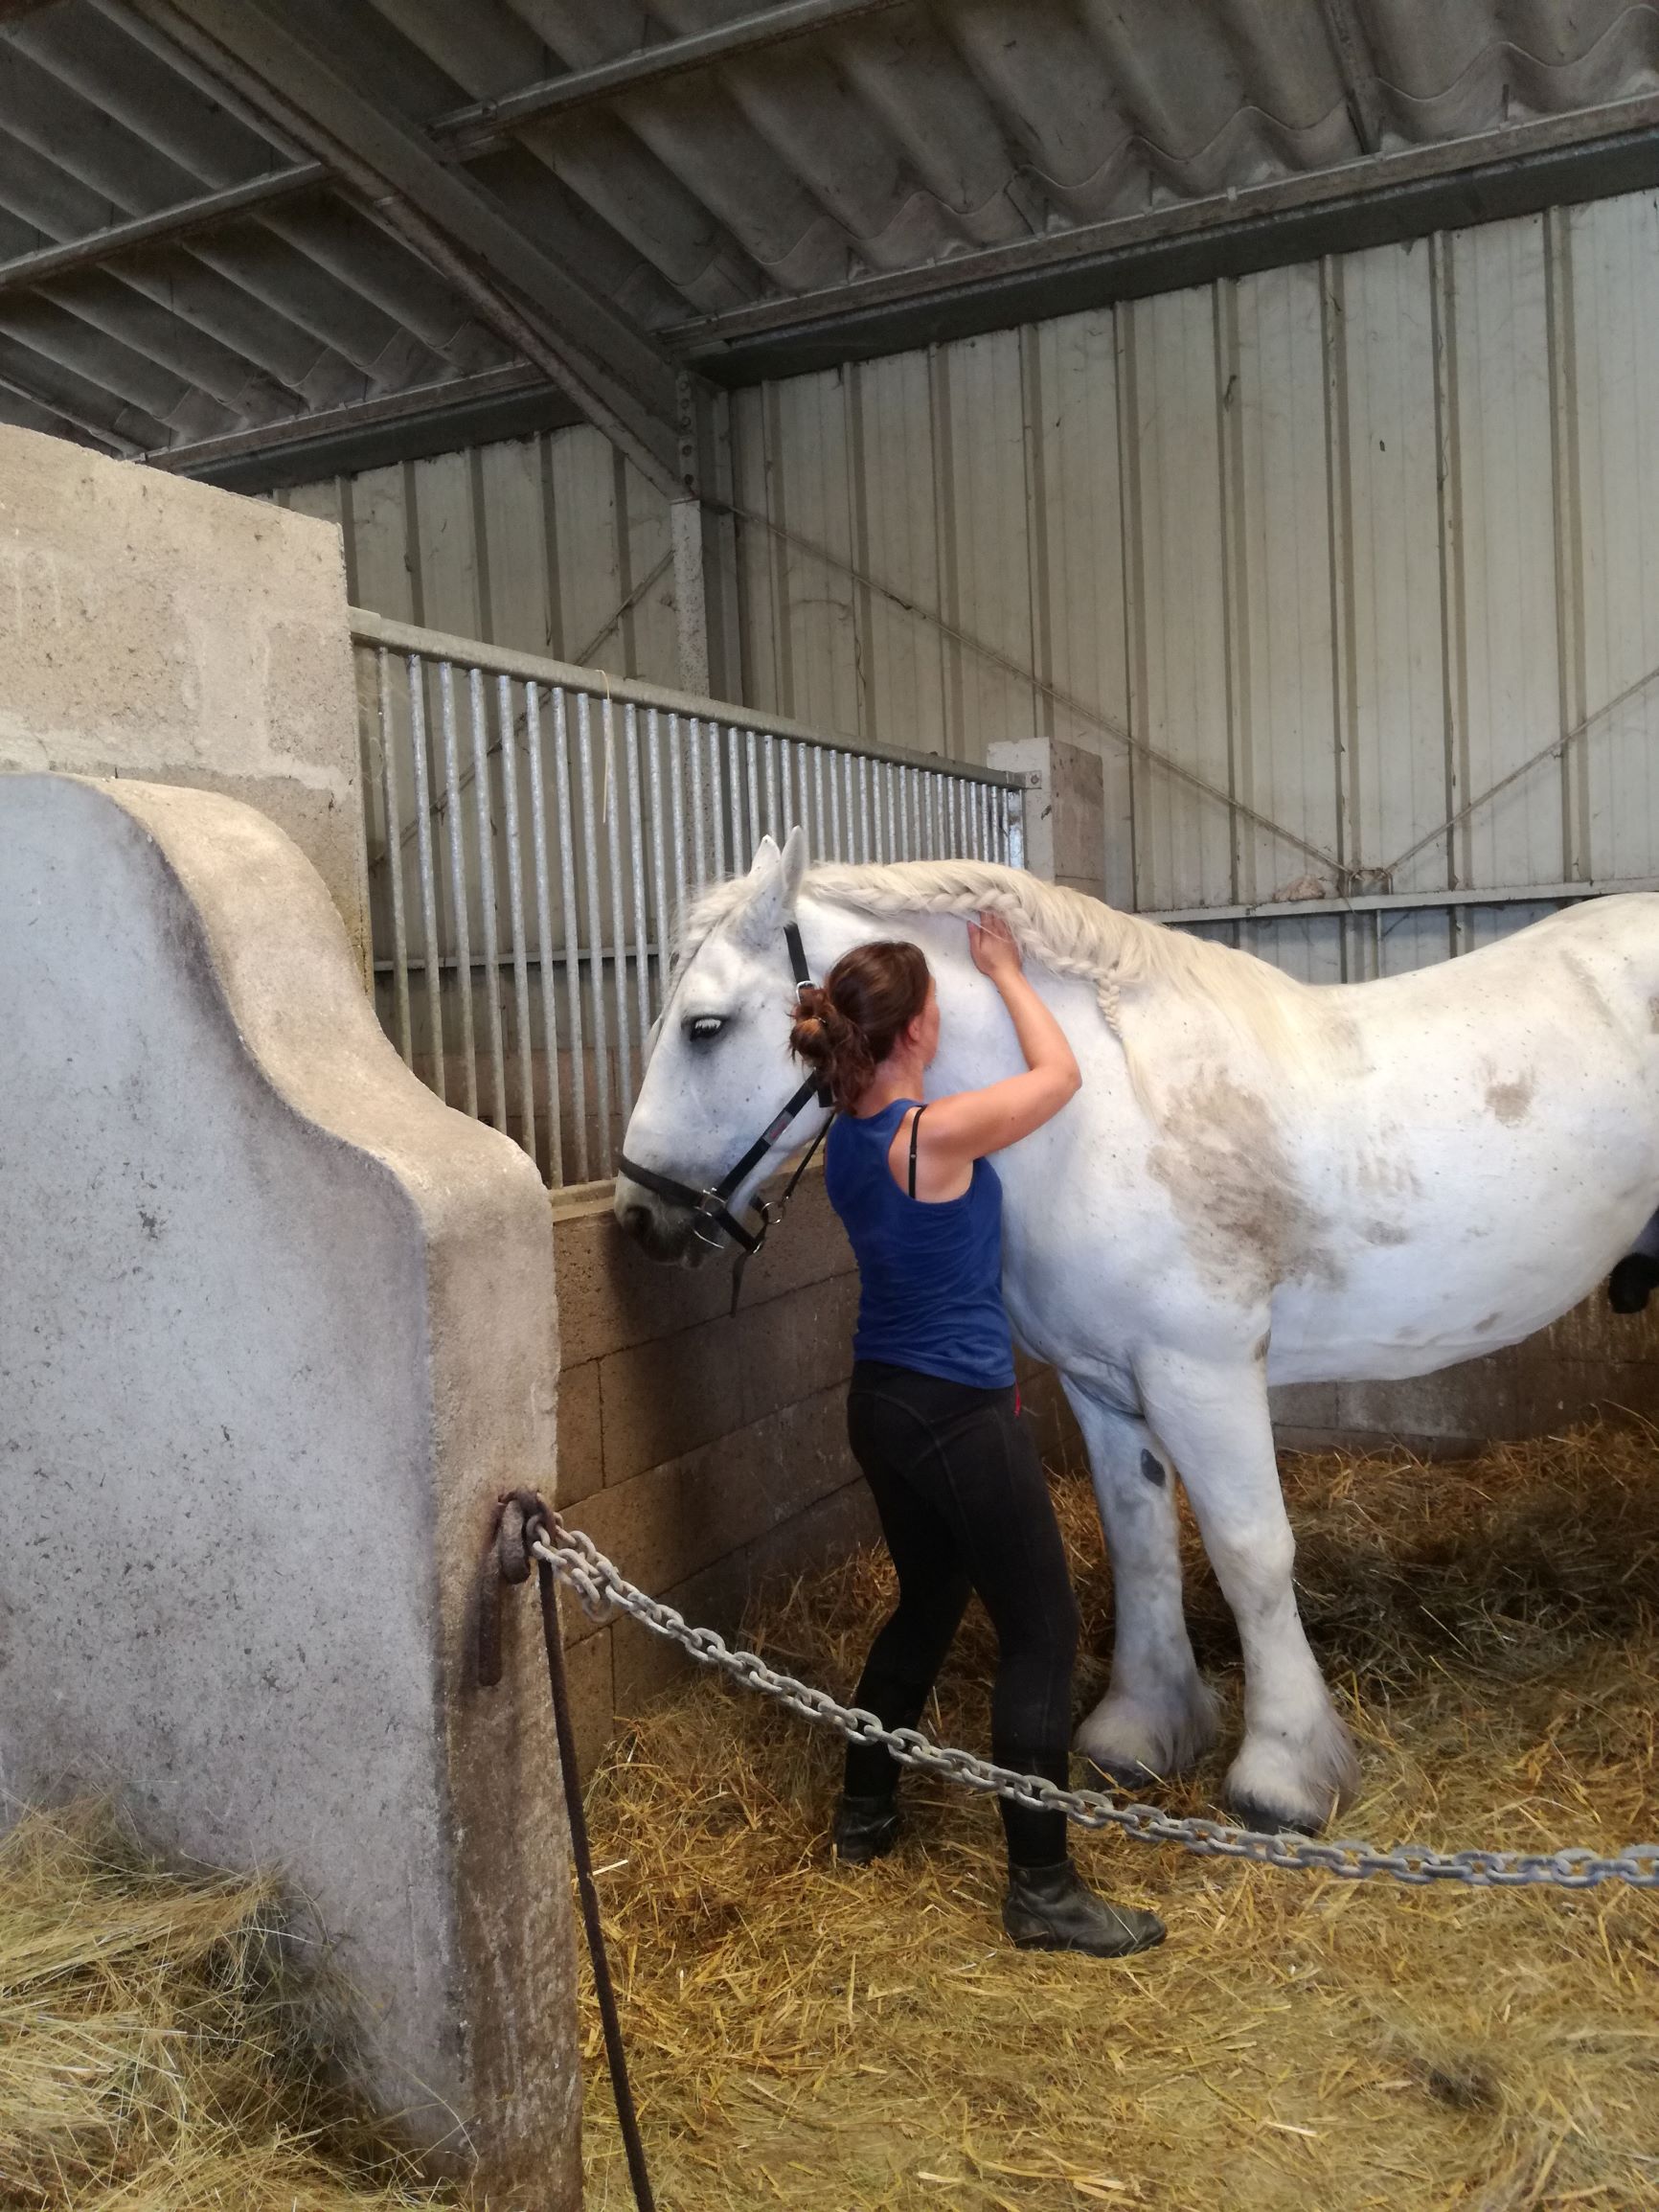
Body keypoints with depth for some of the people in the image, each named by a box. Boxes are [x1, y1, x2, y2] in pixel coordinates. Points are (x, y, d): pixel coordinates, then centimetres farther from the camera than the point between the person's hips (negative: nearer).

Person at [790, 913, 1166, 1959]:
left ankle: (865, 1816, 38)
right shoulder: (935, 1135, -23)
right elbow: (1060, 1075, -7)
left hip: (882, 1404, 9)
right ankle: (1043, 1889, 10)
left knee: (926, 1605, 25)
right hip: (959, 1415, -9)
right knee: (1042, 1630, 2)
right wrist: (1007, 972, 5)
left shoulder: (847, 1138, 2)